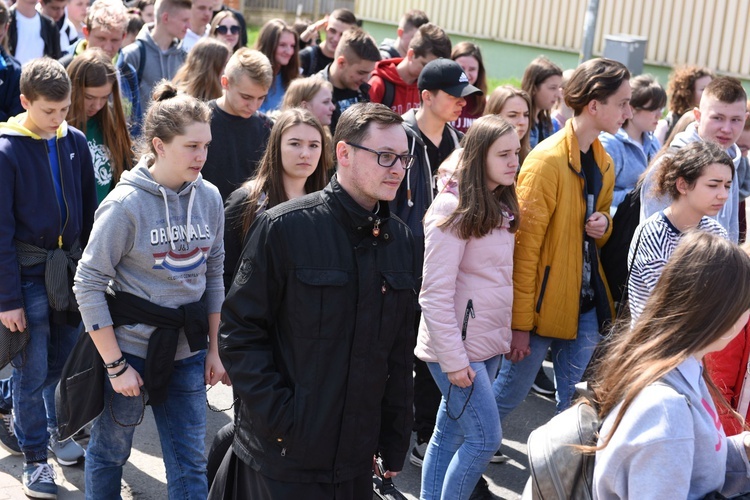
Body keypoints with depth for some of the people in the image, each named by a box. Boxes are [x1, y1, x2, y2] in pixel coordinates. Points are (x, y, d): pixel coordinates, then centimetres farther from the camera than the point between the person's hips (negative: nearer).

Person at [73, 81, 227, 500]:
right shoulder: (126, 204, -16)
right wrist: (116, 365, -13)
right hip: (131, 347, -4)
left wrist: (213, 349, 9)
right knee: (110, 452, 13)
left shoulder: (209, 198, -1)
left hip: (187, 350, 4)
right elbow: (89, 284, -13)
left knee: (191, 465, 8)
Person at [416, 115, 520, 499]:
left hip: (488, 343, 8)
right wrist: (454, 359, -19)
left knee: (449, 435, 13)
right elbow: (436, 293, -18)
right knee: (485, 438, -6)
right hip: (457, 347, -8)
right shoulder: (453, 210, -16)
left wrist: (504, 335, 8)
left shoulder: (499, 208, 10)